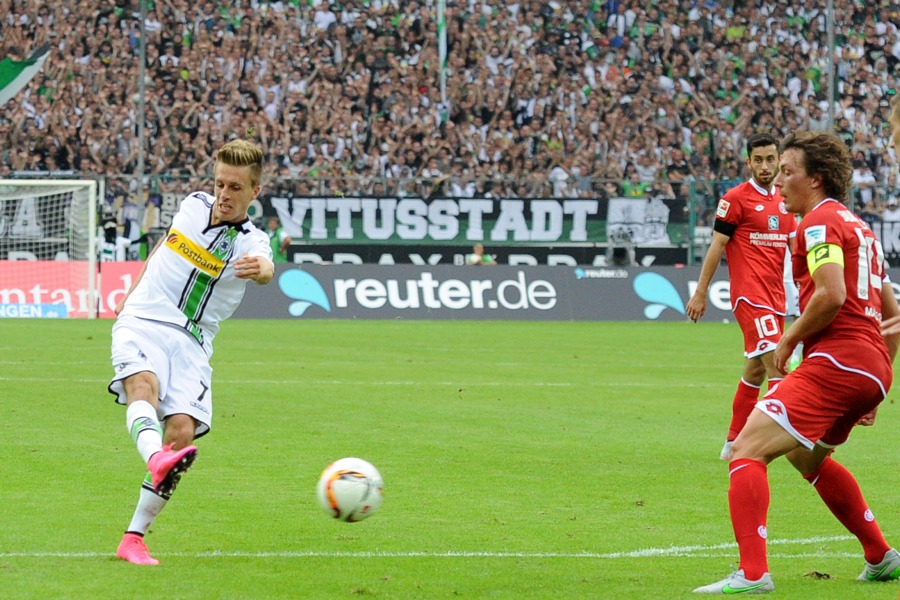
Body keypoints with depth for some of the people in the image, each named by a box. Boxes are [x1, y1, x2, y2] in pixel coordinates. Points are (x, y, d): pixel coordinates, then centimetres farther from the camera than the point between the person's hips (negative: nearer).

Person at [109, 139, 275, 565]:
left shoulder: (252, 242, -3)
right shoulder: (193, 205, 8)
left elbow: (265, 268, -29)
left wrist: (260, 269, -53)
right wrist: (134, 291, 34)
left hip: (191, 342, -1)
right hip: (142, 323, 1)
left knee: (183, 432, -17)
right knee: (143, 385, -32)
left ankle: (134, 538, -8)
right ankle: (156, 460, -63)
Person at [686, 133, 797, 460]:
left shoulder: (783, 201, 15)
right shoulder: (736, 198, -5)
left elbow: (794, 248, 22)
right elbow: (717, 246, -6)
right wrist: (700, 293, -8)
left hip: (775, 297, 7)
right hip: (749, 295, -7)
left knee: (756, 369, 12)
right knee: (775, 364, -18)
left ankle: (733, 443, 22)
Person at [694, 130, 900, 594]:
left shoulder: (820, 221, -6)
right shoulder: (858, 226, 23)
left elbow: (831, 294, -22)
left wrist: (789, 339, -8)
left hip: (835, 361, -10)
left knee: (748, 450, -15)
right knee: (806, 455, 32)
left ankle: (752, 573, -27)